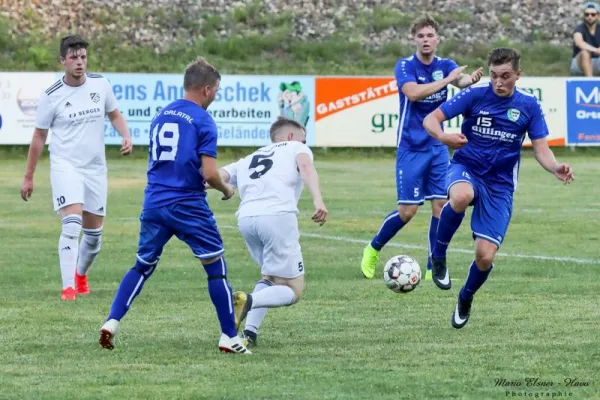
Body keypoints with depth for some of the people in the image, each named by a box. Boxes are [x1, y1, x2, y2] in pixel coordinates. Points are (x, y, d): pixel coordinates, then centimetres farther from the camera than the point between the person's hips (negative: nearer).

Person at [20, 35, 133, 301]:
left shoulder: (100, 84, 1)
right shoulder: (52, 96, -8)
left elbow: (114, 115, 16)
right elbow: (39, 137, 1)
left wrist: (126, 136, -4)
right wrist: (28, 177, 4)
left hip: (95, 168, 4)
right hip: (65, 166, -4)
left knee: (94, 233, 11)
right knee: (72, 225, -22)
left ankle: (81, 274, 39)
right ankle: (68, 287, -22)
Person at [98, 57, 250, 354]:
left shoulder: (160, 117, 12)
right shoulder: (203, 122, -9)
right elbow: (209, 173, -14)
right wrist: (226, 189, 5)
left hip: (154, 204, 6)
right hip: (188, 205, -6)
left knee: (142, 267, 17)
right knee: (216, 268, 5)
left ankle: (111, 323, 4)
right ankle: (229, 337, 5)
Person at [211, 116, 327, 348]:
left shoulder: (247, 161, 34)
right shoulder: (296, 148, 21)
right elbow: (306, 168, -1)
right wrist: (318, 200, -16)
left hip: (246, 218, 5)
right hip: (278, 216, -5)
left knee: (271, 278, 28)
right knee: (293, 291, 5)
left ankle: (250, 332, 9)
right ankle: (248, 301, -24)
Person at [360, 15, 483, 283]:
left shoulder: (445, 65, 1)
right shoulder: (405, 66, -10)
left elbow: (460, 80, -21)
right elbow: (413, 92, -29)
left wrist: (471, 79, -44)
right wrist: (447, 80, -31)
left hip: (437, 147, 4)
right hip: (410, 148, -4)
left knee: (441, 205, -3)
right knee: (408, 210, -6)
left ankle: (433, 268, 6)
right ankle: (373, 249, 19)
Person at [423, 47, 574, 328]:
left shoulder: (528, 105, -2)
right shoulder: (475, 95, -8)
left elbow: (541, 149, -2)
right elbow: (430, 120, -10)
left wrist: (555, 168, -25)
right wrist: (442, 137, -34)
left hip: (499, 185, 2)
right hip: (466, 169, -2)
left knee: (485, 257, -7)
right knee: (462, 196, -41)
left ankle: (465, 300, 27)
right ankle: (438, 255, -16)